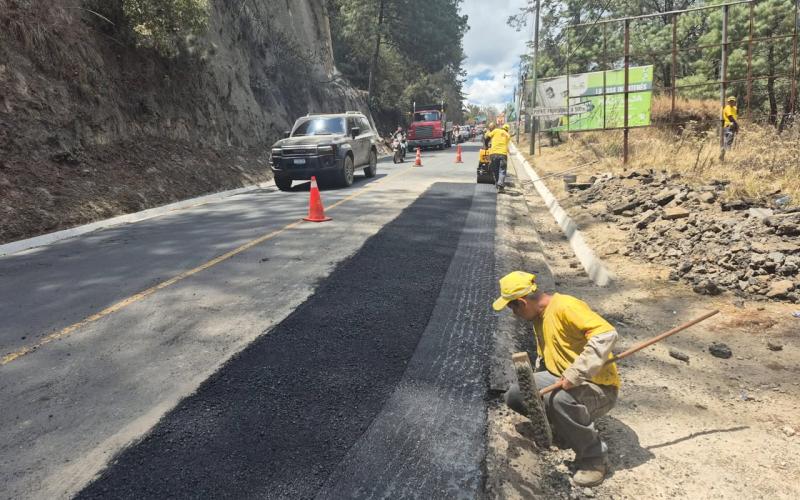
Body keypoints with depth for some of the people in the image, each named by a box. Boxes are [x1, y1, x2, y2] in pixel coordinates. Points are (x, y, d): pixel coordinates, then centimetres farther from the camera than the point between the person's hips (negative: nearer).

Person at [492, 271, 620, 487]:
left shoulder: (565, 307, -22)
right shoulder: (539, 316, 8)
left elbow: (607, 334, -34)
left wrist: (574, 375, -36)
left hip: (599, 388, -8)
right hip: (562, 381, 8)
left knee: (562, 399, -38)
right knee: (515, 395, -6)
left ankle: (595, 457, -13)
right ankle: (564, 424, 15)